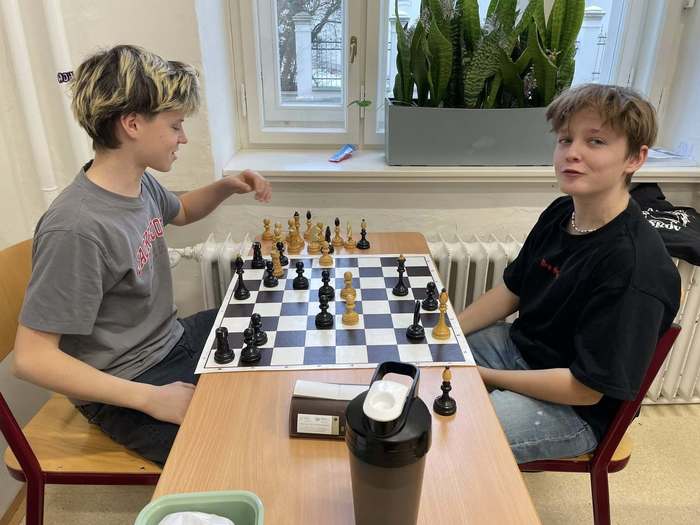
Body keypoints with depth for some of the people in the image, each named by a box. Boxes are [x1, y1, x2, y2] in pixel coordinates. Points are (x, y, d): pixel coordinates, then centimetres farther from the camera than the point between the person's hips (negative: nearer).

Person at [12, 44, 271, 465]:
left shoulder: (141, 183, -4)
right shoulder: (77, 228, -29)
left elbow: (181, 212, 20)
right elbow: (32, 358, -25)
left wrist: (226, 187, 1)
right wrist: (150, 399, -28)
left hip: (174, 339, 9)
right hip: (125, 388, -8)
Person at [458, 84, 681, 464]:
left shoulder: (637, 268, -28)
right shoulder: (561, 213, -4)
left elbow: (586, 388, -24)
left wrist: (482, 376, -18)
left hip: (574, 409, -7)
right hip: (518, 345, 8)